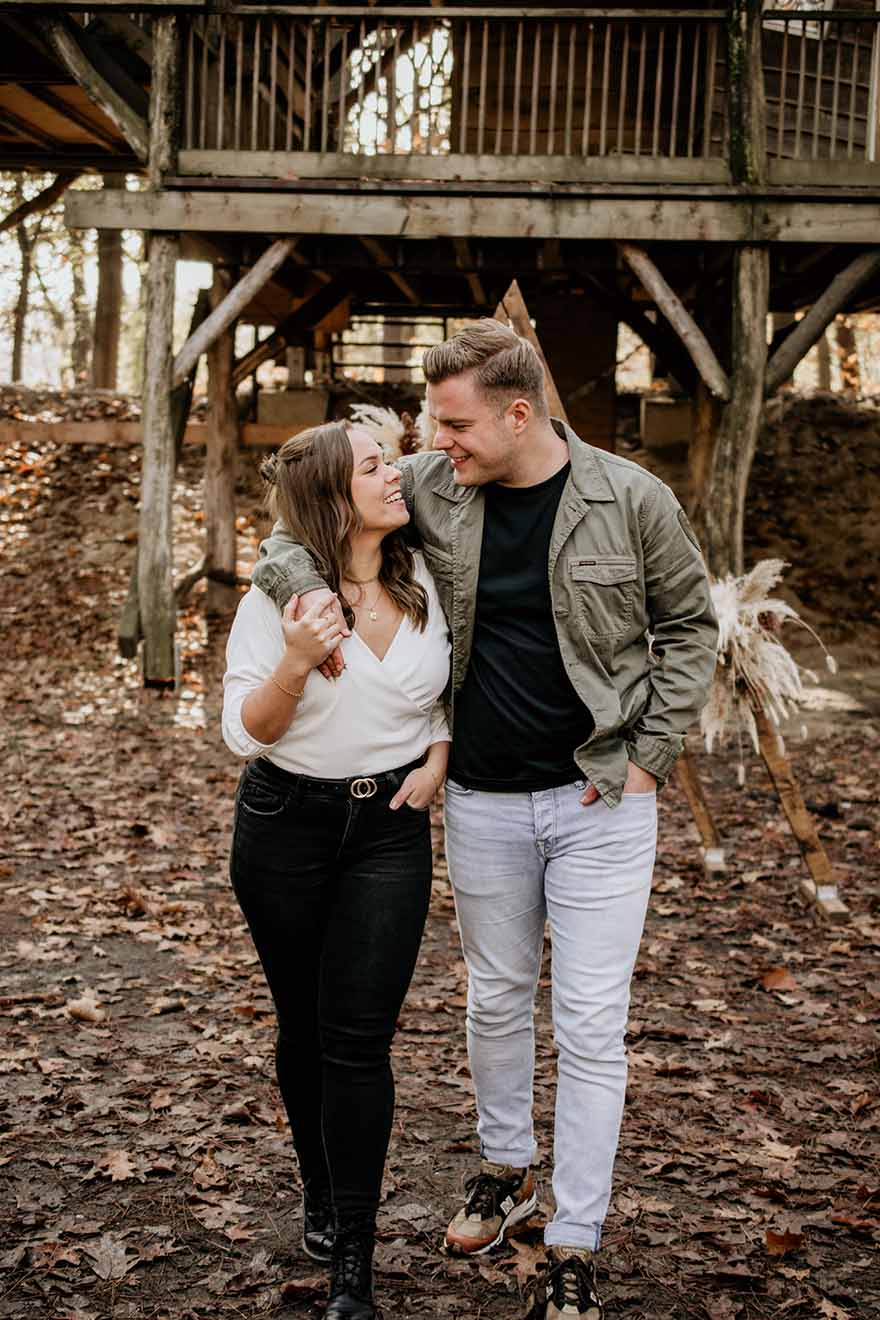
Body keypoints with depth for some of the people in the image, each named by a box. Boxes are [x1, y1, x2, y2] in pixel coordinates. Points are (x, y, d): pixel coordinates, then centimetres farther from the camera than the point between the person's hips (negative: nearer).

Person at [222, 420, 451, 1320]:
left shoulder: (425, 580, -2)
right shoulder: (277, 596, -11)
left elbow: (457, 677, 15)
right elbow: (245, 732, -11)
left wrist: (438, 757, -1)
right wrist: (297, 662, -29)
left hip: (390, 828, 1)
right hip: (285, 825, -1)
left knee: (359, 1040, -4)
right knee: (303, 1026, 13)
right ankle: (320, 1190, 38)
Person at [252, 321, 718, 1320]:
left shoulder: (631, 500, -9)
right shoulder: (431, 487, -4)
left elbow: (688, 624, 2)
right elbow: (300, 519, 4)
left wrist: (651, 753, -5)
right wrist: (306, 590, -18)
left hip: (601, 799, -3)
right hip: (483, 800, 3)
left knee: (590, 1024, 1)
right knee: (496, 999, 18)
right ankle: (506, 1170, 41)